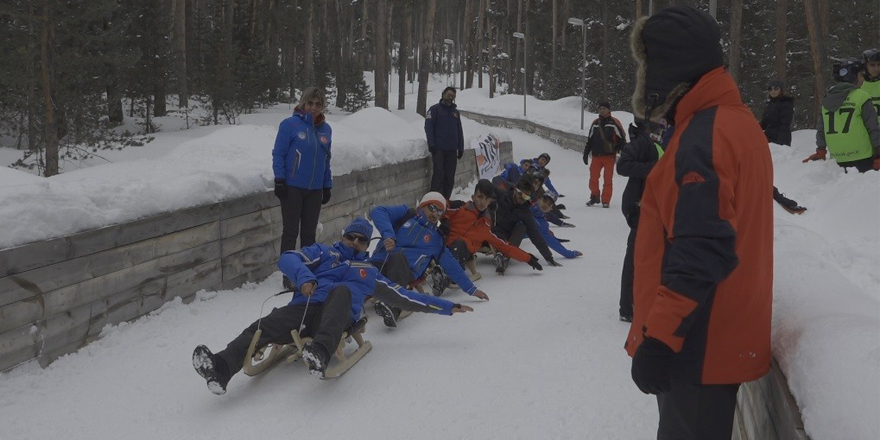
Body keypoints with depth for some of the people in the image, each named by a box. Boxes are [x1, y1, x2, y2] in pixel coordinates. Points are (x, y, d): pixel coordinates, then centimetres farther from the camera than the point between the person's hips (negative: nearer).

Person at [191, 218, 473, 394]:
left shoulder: (369, 273, 34)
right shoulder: (322, 252, 29)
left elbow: (403, 297, 32)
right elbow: (287, 259, 11)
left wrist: (447, 307, 27)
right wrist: (304, 278, -12)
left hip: (337, 318, -1)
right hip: (302, 309, 1)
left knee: (343, 289, -34)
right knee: (263, 327, -28)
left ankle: (320, 352, -57)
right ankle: (221, 369, -53)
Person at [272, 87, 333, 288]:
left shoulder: (325, 129, 9)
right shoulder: (290, 125, -7)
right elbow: (278, 154, -6)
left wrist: (327, 186, 13)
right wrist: (279, 180, -11)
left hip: (315, 190, 5)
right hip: (292, 187, -5)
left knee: (309, 233, 11)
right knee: (291, 232, 1)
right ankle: (288, 274, 7)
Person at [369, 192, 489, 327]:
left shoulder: (436, 238, 23)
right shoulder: (405, 214, 16)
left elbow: (451, 265, 27)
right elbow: (377, 212, 0)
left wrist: (471, 289, 24)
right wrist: (389, 235, -17)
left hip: (404, 271, -1)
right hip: (378, 264, 1)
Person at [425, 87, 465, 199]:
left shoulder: (455, 112, 18)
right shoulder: (435, 109, 2)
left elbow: (459, 131, 20)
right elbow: (428, 127, -6)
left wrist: (461, 148, 13)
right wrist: (431, 144, -15)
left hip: (452, 149, 5)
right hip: (439, 148, -5)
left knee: (450, 176, 3)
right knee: (439, 173, -13)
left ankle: (445, 199, 9)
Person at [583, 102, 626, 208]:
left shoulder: (614, 122, -3)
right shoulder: (595, 123, 11)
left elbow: (622, 138, -2)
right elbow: (590, 140, 17)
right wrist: (586, 153, 14)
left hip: (609, 156, -4)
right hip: (596, 156, 4)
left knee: (608, 179, 1)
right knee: (593, 178, 2)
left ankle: (606, 201, 8)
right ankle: (594, 197, 20)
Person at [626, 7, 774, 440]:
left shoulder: (703, 137, -21)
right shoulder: (737, 121, 11)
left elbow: (699, 253, -28)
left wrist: (657, 340, -25)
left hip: (697, 347, -10)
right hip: (723, 341, 10)